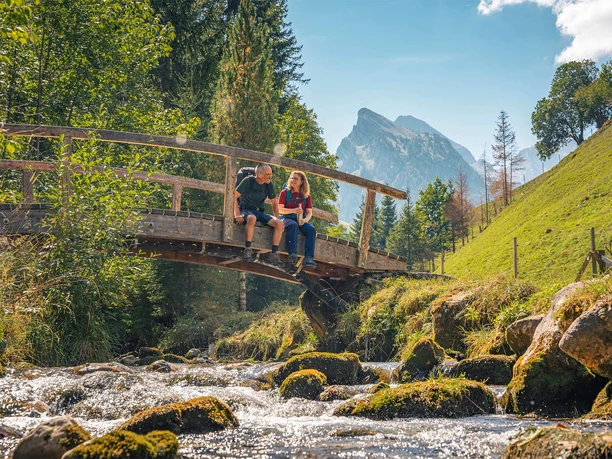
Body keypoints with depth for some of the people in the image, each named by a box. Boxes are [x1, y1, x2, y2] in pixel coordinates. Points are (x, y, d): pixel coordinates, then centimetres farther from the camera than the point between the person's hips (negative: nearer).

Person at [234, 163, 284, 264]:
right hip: (246, 210, -5)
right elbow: (234, 197, -10)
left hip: (259, 212, 5)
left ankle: (274, 254, -19)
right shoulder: (249, 181, -8)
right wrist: (237, 215, -20)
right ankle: (248, 250, -37)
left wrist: (276, 218, 6)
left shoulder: (269, 184, 7)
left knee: (279, 223, -20)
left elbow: (274, 202, 18)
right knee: (252, 218, -42)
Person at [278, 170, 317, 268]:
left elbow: (309, 212, 7)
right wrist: (293, 210, -19)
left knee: (311, 229, -28)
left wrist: (305, 220, -17)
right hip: (287, 218, -3)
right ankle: (292, 254, -48)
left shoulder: (306, 196, 13)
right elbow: (280, 209, -2)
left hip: (301, 220, 3)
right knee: (293, 225, -38)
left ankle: (308, 258, -38)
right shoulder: (285, 193, 7)